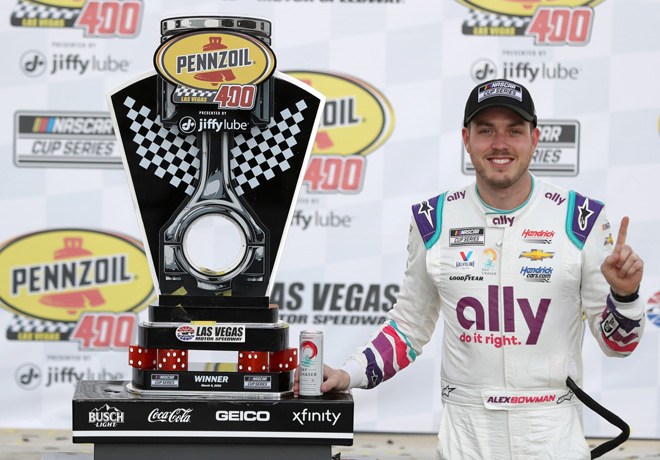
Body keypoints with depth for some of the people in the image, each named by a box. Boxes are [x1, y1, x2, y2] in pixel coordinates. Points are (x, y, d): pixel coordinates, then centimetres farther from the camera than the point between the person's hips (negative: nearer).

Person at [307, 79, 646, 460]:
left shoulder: (580, 219, -4)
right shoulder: (434, 221, 2)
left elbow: (617, 343, -1)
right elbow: (410, 328, 11)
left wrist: (624, 294, -20)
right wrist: (350, 374, -2)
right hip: (465, 429, 1)